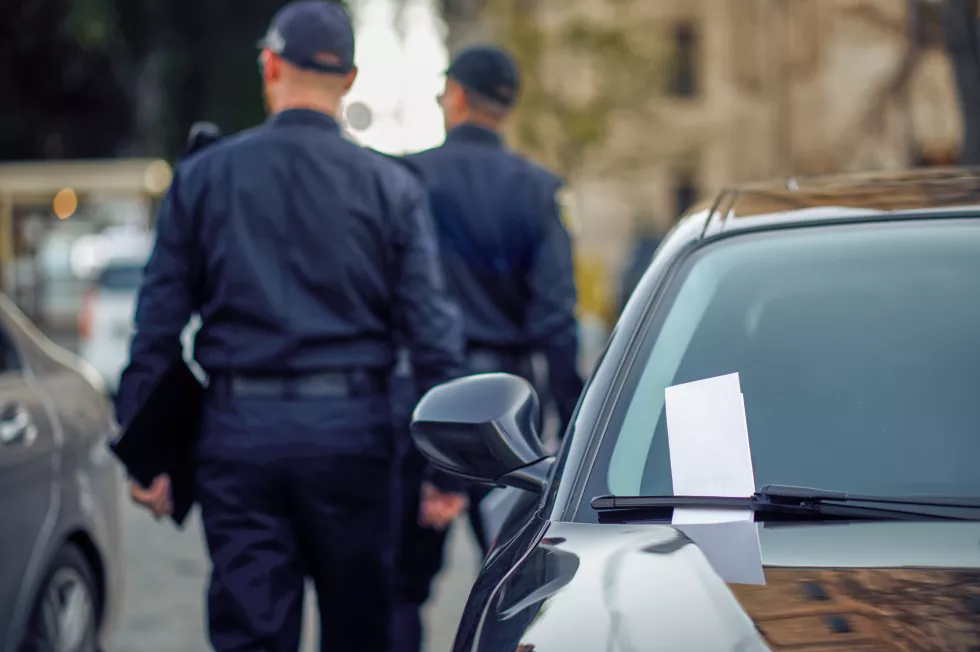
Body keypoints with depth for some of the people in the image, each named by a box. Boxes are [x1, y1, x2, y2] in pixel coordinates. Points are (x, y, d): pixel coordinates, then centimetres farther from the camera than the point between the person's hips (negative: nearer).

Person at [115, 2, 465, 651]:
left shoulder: (203, 176, 3)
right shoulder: (392, 187, 1)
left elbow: (158, 323, 2)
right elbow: (433, 329, -3)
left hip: (238, 432, 0)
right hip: (349, 428, 0)